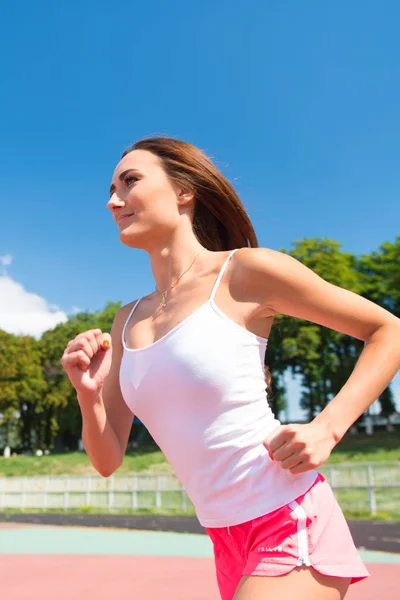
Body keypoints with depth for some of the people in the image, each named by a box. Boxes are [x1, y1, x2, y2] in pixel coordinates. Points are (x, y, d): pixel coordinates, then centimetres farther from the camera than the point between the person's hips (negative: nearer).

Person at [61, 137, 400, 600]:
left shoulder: (246, 271, -12)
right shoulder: (127, 322, 6)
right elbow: (108, 461, 7)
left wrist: (327, 428, -16)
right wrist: (89, 396, -13)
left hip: (293, 528, -6)